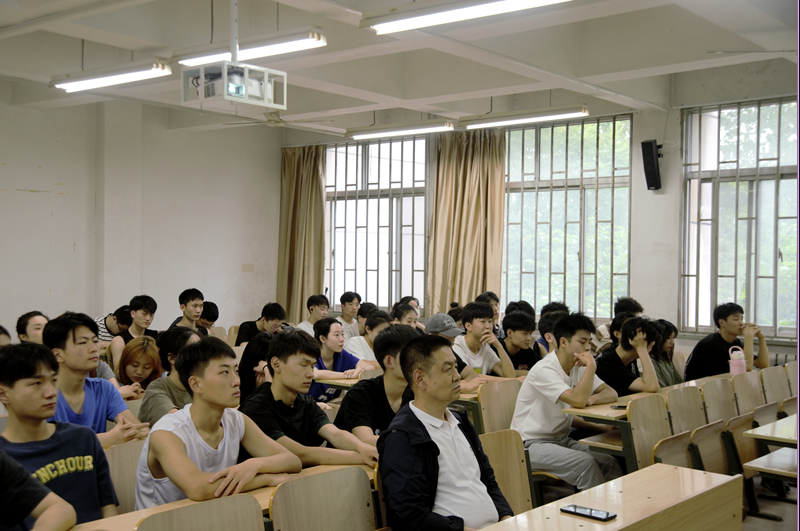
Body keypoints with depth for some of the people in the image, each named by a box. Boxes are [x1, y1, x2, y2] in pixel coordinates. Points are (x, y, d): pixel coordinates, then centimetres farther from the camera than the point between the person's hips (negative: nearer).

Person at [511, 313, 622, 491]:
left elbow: (611, 393, 3)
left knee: (610, 463, -12)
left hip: (561, 440, 8)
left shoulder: (578, 367, 6)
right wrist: (591, 365, -23)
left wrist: (592, 399, -19)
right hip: (531, 445, -8)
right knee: (585, 462, -27)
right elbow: (577, 400, -33)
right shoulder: (544, 370, -21)